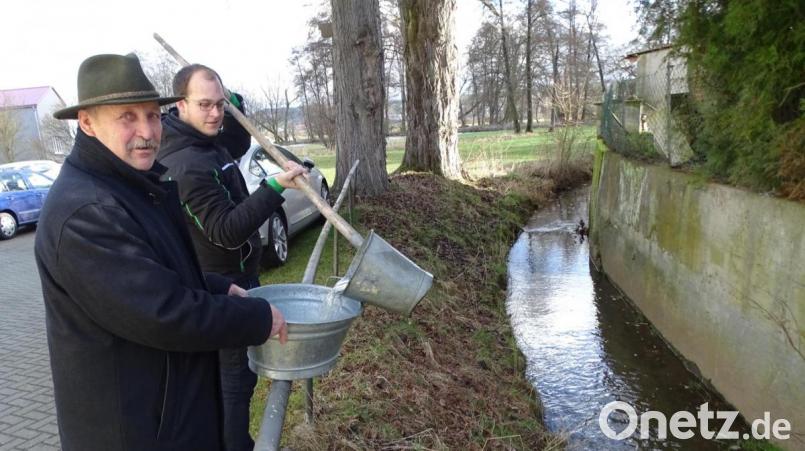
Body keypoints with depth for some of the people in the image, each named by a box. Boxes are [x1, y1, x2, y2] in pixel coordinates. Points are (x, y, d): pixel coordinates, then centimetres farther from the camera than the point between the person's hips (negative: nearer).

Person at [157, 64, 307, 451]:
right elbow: (228, 231, -28)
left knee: (221, 370, 22)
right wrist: (274, 187, -36)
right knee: (236, 375, 2)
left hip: (215, 281, 10)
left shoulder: (201, 143, 4)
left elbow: (236, 147, 23)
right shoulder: (189, 166, -26)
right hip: (225, 285, -10)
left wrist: (236, 106, 5)